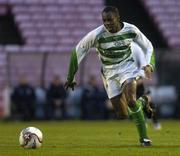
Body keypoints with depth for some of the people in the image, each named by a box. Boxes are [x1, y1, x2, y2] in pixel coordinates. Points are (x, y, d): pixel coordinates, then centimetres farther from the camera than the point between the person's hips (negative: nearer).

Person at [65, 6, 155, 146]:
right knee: (122, 115, -2)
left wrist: (149, 65, -14)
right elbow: (78, 51, -10)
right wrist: (71, 77, -5)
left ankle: (144, 137, -14)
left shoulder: (131, 30, -13)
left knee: (130, 100, -29)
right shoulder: (97, 35, -20)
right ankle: (141, 102, 33)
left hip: (128, 67, -1)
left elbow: (148, 47, 4)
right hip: (110, 73, 1)